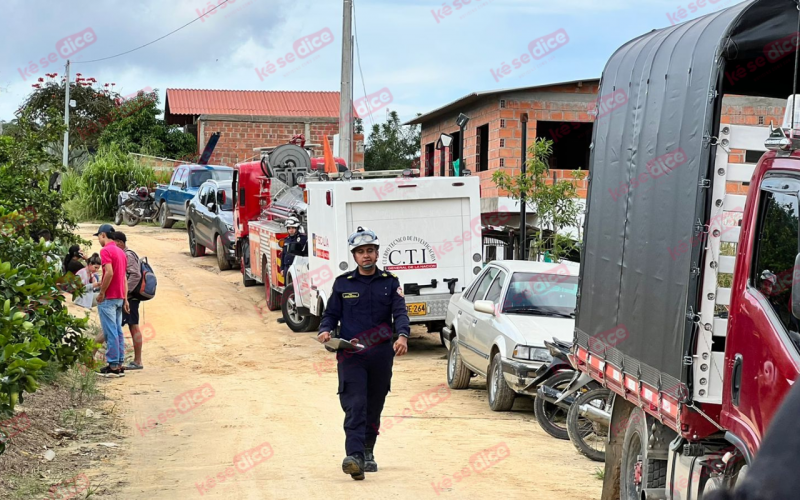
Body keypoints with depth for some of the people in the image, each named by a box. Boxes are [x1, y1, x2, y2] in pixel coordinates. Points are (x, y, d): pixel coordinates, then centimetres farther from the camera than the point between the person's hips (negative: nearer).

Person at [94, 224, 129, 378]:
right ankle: (119, 365, 11)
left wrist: (101, 293, -15)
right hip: (119, 297, 8)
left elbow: (109, 273, -22)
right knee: (118, 331, 10)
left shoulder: (105, 250, -10)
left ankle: (113, 366, -6)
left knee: (110, 332, -6)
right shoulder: (121, 251, 16)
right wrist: (125, 298, 15)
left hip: (108, 298, -8)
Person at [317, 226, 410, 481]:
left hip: (381, 355, 2)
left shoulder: (390, 282, 8)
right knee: (355, 405, -15)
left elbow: (400, 312, -2)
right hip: (351, 355, -2)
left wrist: (402, 336, -21)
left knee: (374, 407, 12)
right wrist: (325, 330, -12)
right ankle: (355, 457, -24)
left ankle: (368, 452, 29)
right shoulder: (343, 283, 8)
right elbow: (331, 313, 10)